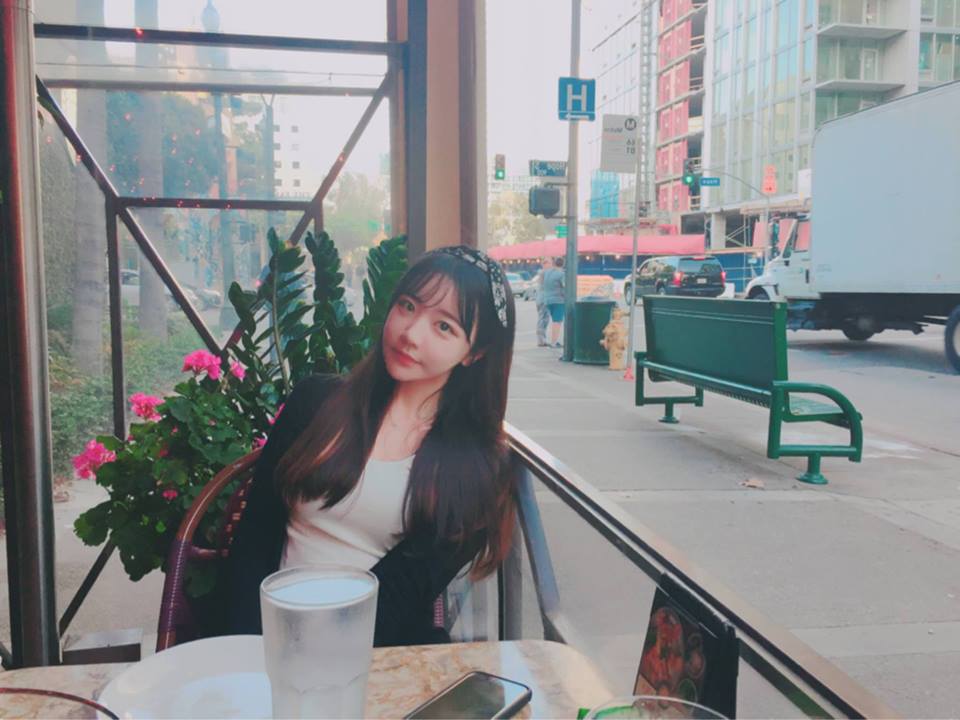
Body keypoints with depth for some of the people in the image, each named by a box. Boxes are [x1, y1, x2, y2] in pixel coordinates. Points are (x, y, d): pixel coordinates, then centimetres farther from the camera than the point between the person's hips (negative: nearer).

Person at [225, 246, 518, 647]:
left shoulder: (476, 464, -1)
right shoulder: (316, 400, 4)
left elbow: (404, 589, -7)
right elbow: (255, 537, 2)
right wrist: (250, 651, -10)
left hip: (382, 648, 0)